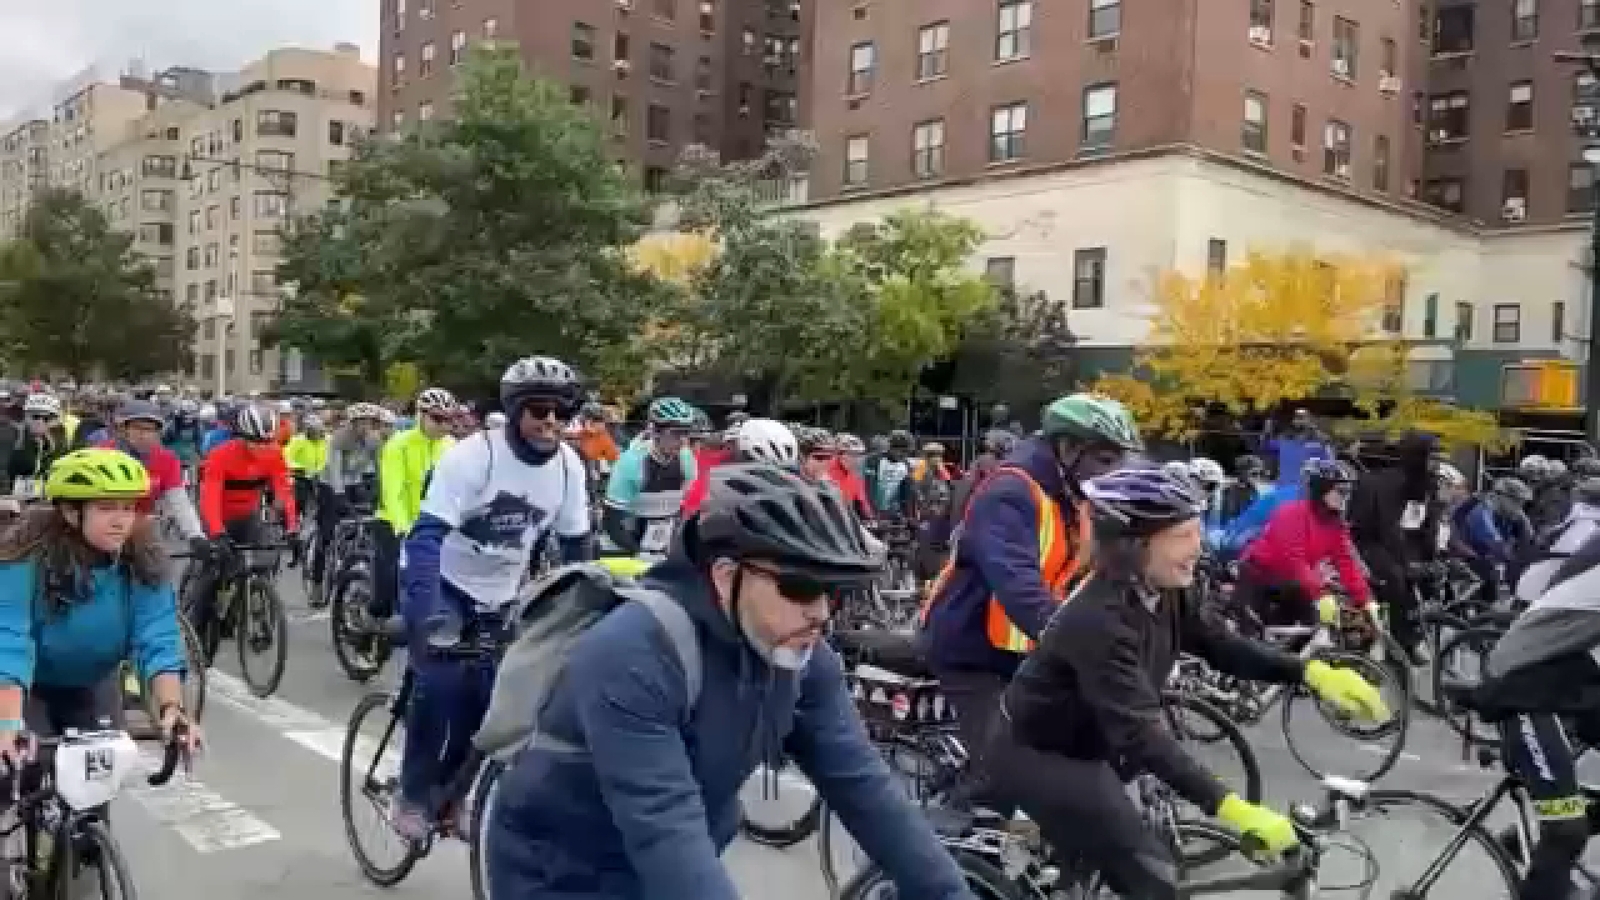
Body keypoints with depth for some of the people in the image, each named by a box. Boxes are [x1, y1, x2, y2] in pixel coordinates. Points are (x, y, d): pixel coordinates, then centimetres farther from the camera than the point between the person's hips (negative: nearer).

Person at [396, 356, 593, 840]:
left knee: (485, 697, 0)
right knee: (441, 685, -20)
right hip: (441, 585, -4)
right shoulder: (471, 456, -27)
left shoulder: (569, 466, -12)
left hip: (496, 597, 5)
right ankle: (414, 794, 2)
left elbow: (576, 544, -2)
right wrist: (428, 613, -47)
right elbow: (425, 535, -34)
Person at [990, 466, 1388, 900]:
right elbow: (1139, 733, -39)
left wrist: (1313, 672, -13)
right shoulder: (1099, 618, -34)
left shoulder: (1161, 592, -7)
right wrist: (1234, 809, -44)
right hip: (1036, 754, -9)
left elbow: (1218, 644, 1)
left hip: (1080, 741, 9)